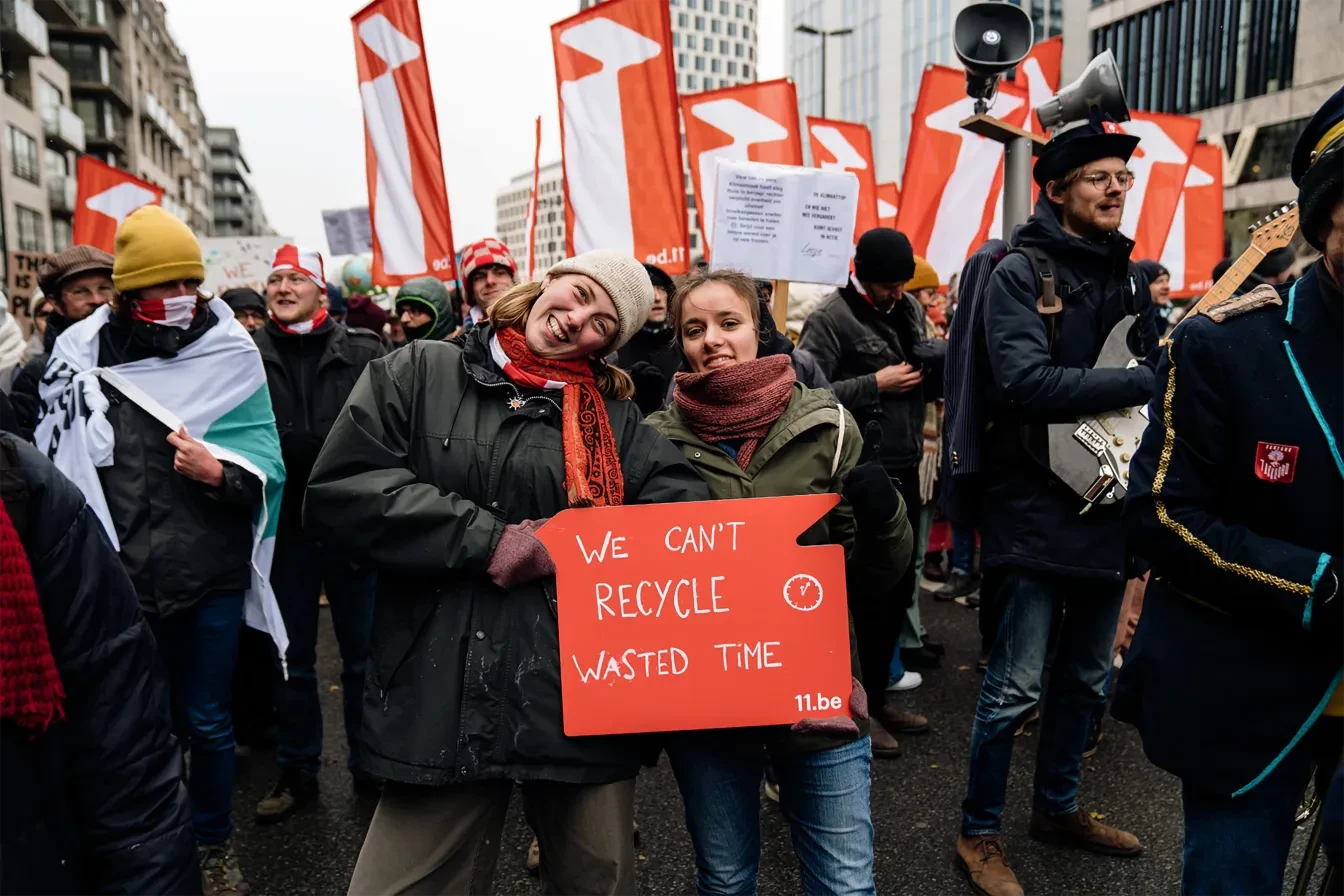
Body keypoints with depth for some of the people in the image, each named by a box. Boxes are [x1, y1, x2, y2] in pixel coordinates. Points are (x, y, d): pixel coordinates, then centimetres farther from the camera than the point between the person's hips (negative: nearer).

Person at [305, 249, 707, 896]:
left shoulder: (613, 417, 10)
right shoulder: (420, 373, 6)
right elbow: (338, 492, -5)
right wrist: (491, 542, -10)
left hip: (583, 696, 2)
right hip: (442, 696, -1)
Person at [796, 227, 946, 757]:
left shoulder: (910, 309, 12)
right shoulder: (831, 318, -11)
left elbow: (934, 369, 19)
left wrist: (939, 359, -4)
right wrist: (876, 384, -18)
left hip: (904, 469, 8)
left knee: (900, 586, 14)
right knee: (873, 589, -1)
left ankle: (878, 693, 29)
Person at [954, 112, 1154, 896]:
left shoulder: (1130, 278, 13)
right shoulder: (1020, 273, -9)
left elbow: (1160, 370, 16)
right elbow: (1025, 382, -23)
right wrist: (1146, 384, -19)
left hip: (1111, 505, 7)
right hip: (1038, 512, -7)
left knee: (1087, 677, 18)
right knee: (1017, 688, -2)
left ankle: (1058, 806, 37)